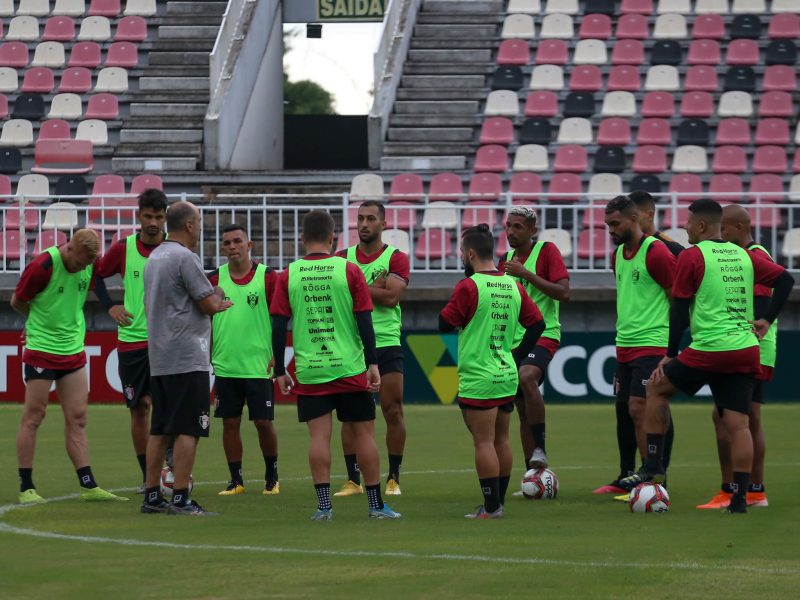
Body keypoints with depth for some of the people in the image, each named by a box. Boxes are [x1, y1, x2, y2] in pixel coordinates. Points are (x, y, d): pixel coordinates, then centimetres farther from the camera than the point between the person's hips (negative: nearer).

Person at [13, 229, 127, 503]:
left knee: (77, 418, 4)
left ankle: (88, 486, 4)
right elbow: (17, 302, -4)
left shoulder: (90, 265, 0)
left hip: (74, 350, 6)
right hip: (41, 349, -6)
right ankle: (26, 488, 3)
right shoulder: (42, 266, -18)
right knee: (33, 416, -2)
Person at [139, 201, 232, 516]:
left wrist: (212, 305, 19)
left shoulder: (154, 258, 16)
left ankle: (152, 496, 12)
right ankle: (180, 499, -11)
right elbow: (209, 304, -14)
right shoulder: (185, 258, -13)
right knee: (187, 430, -8)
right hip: (187, 357, -9)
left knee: (159, 430, 11)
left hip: (158, 358, 9)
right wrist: (218, 300, 10)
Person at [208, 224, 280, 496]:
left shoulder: (268, 277, -3)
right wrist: (205, 356, 7)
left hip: (259, 366, -2)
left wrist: (276, 356, -5)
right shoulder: (215, 279, 4)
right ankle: (235, 480, 11)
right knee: (230, 423, 3)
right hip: (225, 366, 2)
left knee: (264, 422, 0)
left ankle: (272, 477, 18)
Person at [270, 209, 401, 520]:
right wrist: (372, 364, 0)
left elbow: (278, 326, 0)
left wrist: (280, 371, 6)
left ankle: (323, 504, -4)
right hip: (350, 367, -1)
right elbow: (364, 321, -5)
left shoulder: (288, 276, -1)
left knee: (319, 434, 2)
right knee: (364, 432, 7)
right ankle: (376, 504, 11)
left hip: (309, 371, 1)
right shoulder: (349, 271, -3)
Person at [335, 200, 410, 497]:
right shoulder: (343, 258, 10)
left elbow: (392, 297, -12)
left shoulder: (396, 258, 2)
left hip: (387, 343, -2)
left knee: (393, 411, -2)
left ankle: (393, 479, 6)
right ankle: (353, 480, 6)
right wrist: (375, 288, -12)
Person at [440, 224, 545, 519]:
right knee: (501, 440, 13)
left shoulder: (469, 287, -13)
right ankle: (498, 502, 17)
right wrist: (517, 356, 15)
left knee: (484, 443, -5)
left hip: (478, 378, -7)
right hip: (508, 376, 7)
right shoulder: (513, 285, 7)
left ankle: (491, 506, -6)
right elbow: (537, 323, 11)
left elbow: (444, 324, -8)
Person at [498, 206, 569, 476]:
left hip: (543, 335, -7)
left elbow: (563, 292, -16)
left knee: (527, 376, -36)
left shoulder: (547, 251, -6)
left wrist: (526, 274, -19)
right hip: (514, 340, 7)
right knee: (523, 410, 5)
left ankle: (540, 448, -27)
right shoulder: (507, 258, 14)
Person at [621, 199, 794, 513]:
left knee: (657, 387, 15)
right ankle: (740, 496, -2)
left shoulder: (692, 256, -4)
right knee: (738, 423, 4)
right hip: (746, 352, 5)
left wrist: (671, 354, 4)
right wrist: (767, 320, 15)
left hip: (709, 350, -5)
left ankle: (653, 465, 11)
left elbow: (679, 309, -3)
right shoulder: (744, 256, 12)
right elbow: (785, 279, 12)